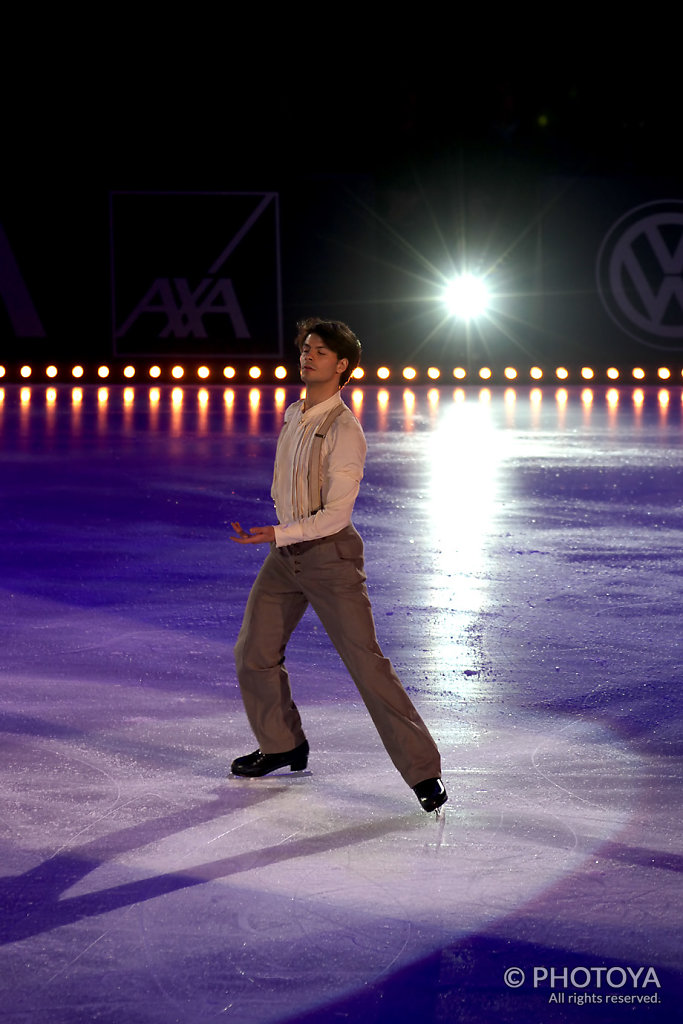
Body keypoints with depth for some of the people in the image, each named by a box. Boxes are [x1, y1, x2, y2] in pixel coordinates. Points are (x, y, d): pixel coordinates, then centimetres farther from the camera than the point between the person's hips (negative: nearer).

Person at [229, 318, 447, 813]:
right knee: (254, 654, 12)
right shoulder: (293, 415, 7)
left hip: (330, 554, -8)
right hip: (285, 552, 8)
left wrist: (275, 535, -26)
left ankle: (423, 771, -5)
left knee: (367, 664, -10)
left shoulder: (345, 431, -18)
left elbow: (335, 514, -21)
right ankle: (283, 745, 33)